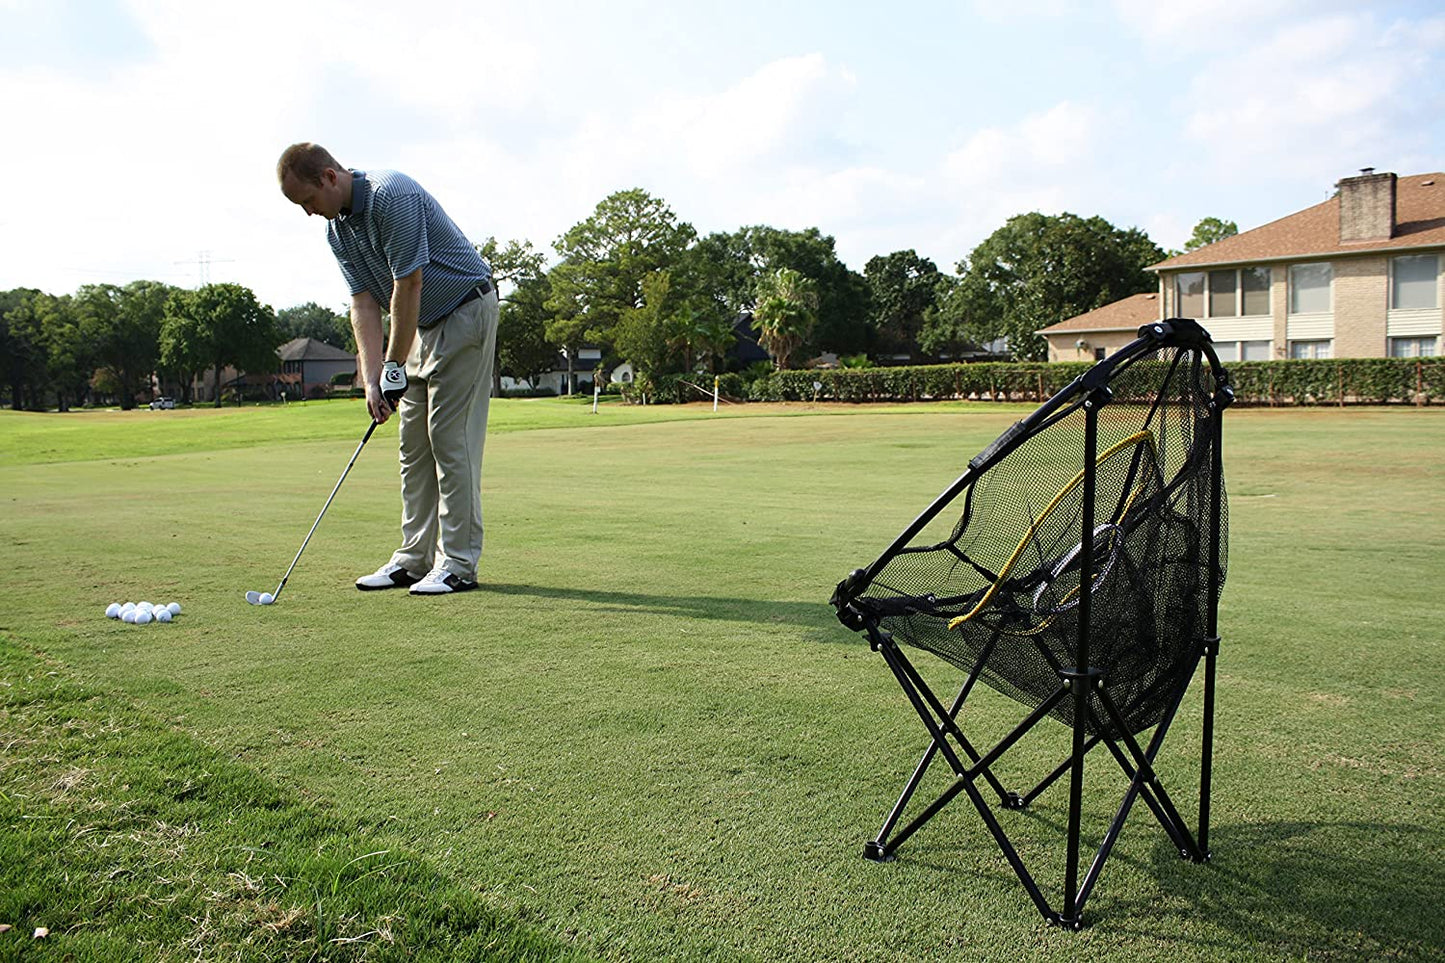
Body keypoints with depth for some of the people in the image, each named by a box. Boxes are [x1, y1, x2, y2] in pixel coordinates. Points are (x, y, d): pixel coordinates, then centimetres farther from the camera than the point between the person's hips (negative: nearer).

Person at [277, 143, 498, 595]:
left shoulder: (391, 196, -23)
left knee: (450, 438, -11)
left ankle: (458, 563, -6)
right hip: (424, 325, 9)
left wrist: (394, 367, -18)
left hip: (465, 312, -9)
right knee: (414, 443, 7)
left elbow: (408, 287, -23)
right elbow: (364, 303, 1)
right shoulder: (337, 230, 5)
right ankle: (415, 557, 13)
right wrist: (372, 379, -10)